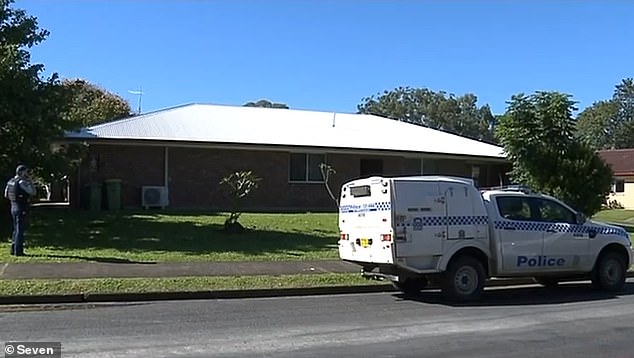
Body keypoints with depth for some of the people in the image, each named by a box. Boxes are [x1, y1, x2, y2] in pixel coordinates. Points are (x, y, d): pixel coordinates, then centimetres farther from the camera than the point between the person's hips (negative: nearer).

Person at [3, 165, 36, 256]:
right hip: (22, 208, -8)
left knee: (16, 229, 17)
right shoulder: (21, 182, -16)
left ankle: (13, 249, 21)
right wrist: (29, 180, -9)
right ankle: (18, 251, -3)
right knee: (20, 230, -4)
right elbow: (32, 192, -17)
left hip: (13, 207, 8)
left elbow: (6, 195, 17)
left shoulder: (10, 181, 9)